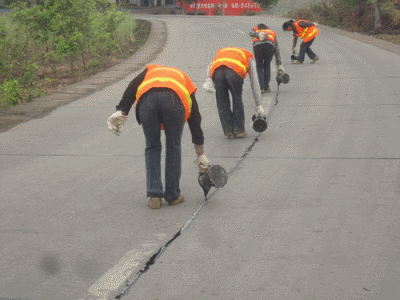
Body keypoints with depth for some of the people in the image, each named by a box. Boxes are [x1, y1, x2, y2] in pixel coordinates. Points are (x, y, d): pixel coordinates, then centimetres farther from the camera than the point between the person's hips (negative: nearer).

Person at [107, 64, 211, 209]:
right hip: (174, 99, 0)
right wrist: (201, 155, 43)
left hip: (146, 99, 0)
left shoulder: (151, 70, 40)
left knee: (152, 147, 17)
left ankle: (154, 195, 15)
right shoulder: (184, 79, 39)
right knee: (173, 147, 18)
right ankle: (173, 195, 25)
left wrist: (121, 110, 5)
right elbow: (195, 117, 38)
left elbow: (132, 87, 16)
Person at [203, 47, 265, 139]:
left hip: (216, 72, 2)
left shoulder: (220, 52, 44)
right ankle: (239, 130, 21)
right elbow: (255, 83, 37)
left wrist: (208, 80, 6)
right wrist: (258, 106, 41)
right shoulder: (248, 57, 37)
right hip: (235, 72, -2)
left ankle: (229, 132, 18)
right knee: (237, 99, 18)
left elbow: (210, 66, 20)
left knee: (222, 102, 14)